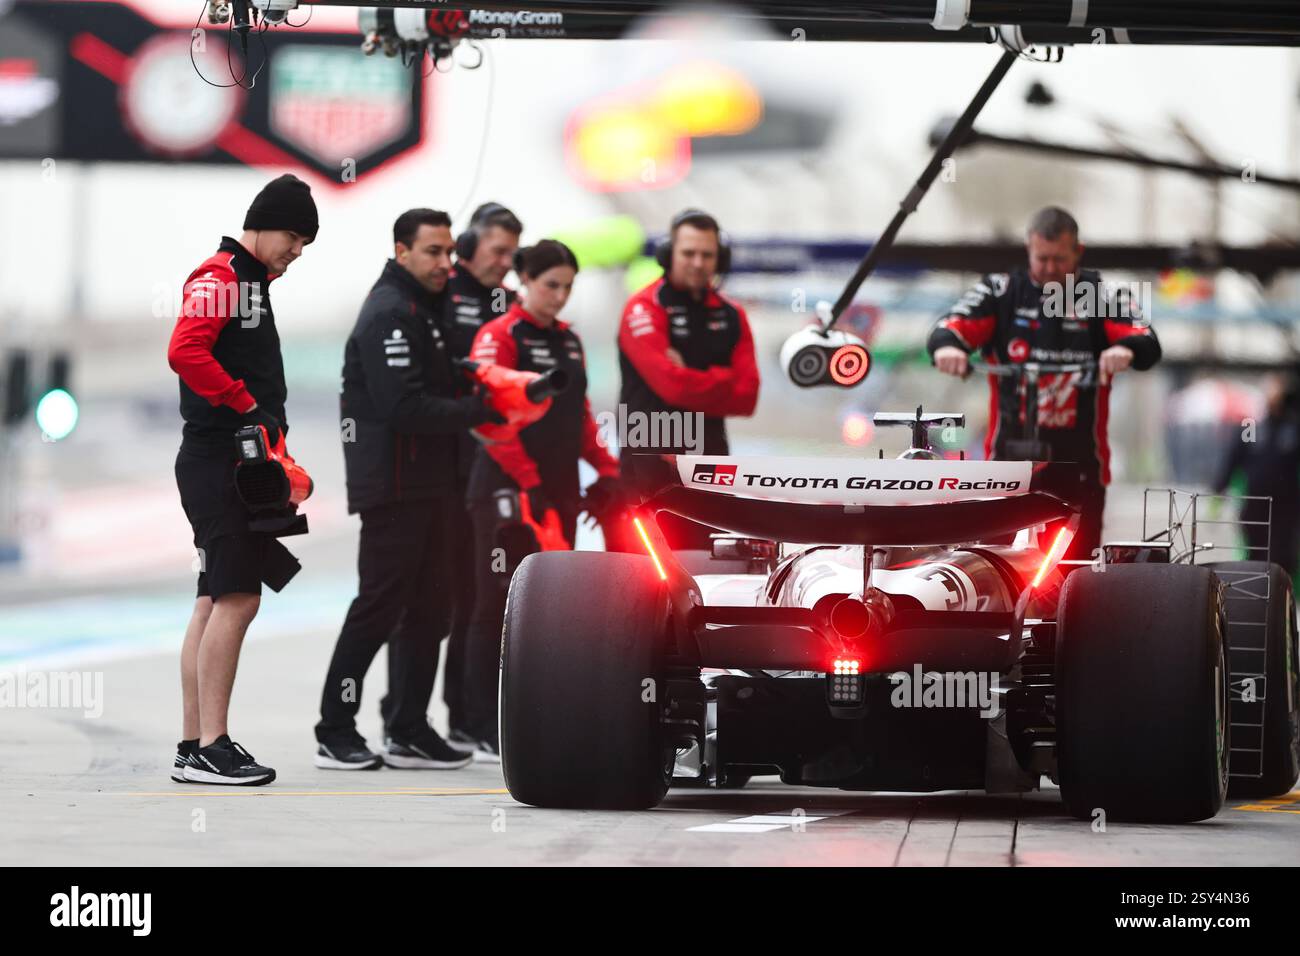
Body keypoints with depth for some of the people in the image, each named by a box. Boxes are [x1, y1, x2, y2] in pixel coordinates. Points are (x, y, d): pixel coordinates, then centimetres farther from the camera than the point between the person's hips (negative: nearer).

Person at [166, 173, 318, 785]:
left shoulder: (251, 282, 21)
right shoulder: (219, 277, -10)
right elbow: (185, 352, -24)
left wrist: (273, 436, 15)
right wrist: (250, 407, -18)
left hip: (238, 464, 10)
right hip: (216, 456, -10)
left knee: (216, 602, 10)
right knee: (236, 598, -13)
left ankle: (193, 747, 12)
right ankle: (211, 748, -13)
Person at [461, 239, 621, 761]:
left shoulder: (568, 340, 16)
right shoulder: (499, 336, -8)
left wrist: (606, 468, 7)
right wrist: (528, 482, -20)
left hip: (558, 490, 7)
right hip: (506, 489, -7)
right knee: (498, 606, -4)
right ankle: (486, 733, -2)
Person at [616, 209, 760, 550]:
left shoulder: (730, 316, 10)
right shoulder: (645, 310, -8)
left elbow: (746, 396, -1)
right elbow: (671, 384, -21)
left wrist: (693, 380, -13)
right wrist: (723, 381, -6)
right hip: (652, 458, -6)